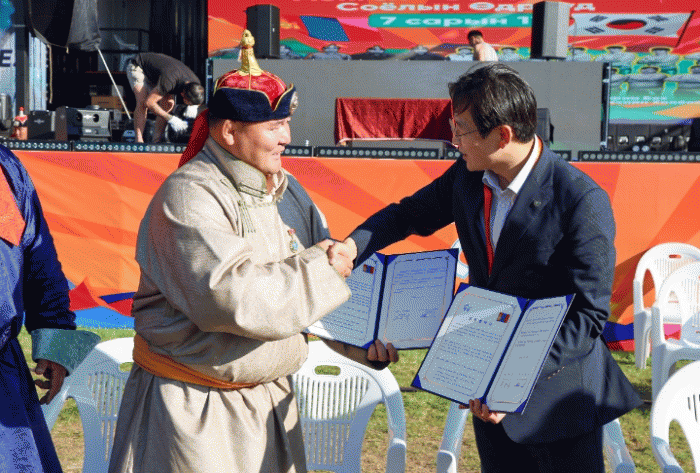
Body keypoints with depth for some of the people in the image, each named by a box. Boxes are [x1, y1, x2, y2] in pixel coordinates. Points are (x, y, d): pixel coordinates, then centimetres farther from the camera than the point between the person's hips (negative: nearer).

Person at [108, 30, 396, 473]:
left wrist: (361, 342, -2)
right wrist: (318, 268, -20)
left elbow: (321, 292, 13)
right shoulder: (190, 196, -19)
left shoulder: (287, 192, 6)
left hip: (269, 400, 7)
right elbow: (228, 295, -31)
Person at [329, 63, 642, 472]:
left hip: (558, 391, -6)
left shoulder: (583, 202, -22)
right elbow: (410, 214, 12)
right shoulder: (468, 177, -3)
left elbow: (589, 314, -22)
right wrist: (352, 246, -8)